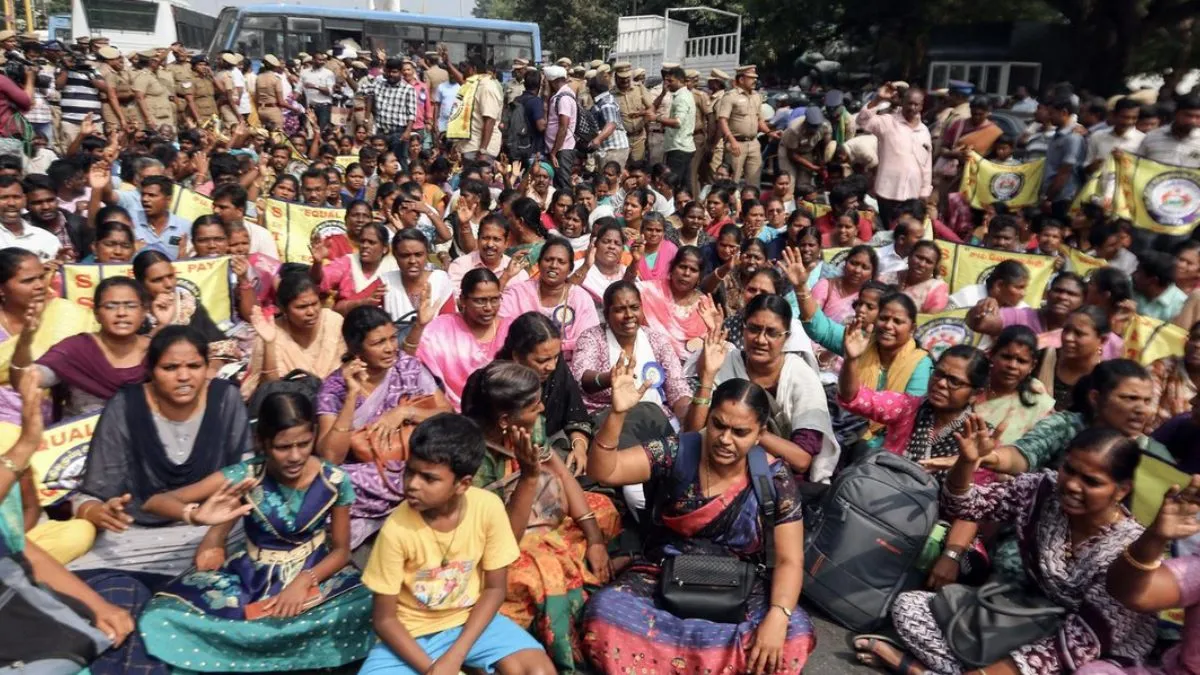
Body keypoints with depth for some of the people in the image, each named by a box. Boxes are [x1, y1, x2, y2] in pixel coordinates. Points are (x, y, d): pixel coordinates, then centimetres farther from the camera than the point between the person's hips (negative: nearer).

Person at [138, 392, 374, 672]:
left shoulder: (334, 481, -16)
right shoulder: (245, 475, -18)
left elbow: (341, 549, -5)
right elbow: (155, 502, -22)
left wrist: (304, 581, -23)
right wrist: (197, 515, -44)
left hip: (314, 573, 0)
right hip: (251, 574, 1)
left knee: (369, 611, -31)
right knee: (162, 618, -23)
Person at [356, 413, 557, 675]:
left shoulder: (488, 507, -20)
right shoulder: (396, 529, -23)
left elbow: (495, 588, -8)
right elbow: (384, 619, -12)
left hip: (471, 620, 1)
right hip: (411, 633, 0)